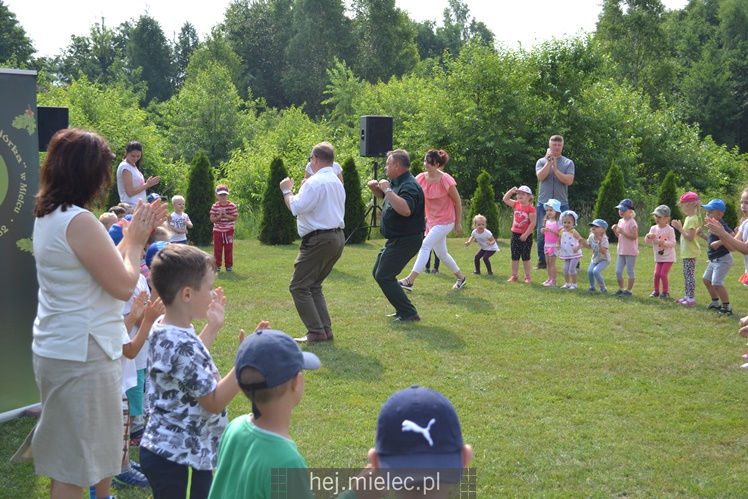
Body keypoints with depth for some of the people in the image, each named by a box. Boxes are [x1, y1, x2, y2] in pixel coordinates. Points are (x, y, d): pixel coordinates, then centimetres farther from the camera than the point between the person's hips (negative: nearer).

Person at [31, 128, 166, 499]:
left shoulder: (47, 216, 8)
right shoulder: (79, 222, -22)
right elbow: (124, 285, -18)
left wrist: (134, 235, 11)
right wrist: (135, 241, -4)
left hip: (54, 349, 10)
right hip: (82, 356, -10)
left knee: (66, 462, 21)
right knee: (75, 468, 1)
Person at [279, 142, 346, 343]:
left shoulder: (315, 182, -14)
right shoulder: (337, 183, 16)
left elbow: (296, 207, -19)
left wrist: (287, 190, -2)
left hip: (319, 240, -10)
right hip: (337, 238, 10)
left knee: (298, 287, -3)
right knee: (313, 286, 18)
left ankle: (316, 332, -8)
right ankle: (326, 329, 12)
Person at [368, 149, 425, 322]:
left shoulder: (409, 186, -21)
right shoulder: (396, 183, 11)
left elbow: (405, 210, -38)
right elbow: (383, 196, 30)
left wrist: (388, 190, -31)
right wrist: (375, 188, 7)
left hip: (406, 241, -11)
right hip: (396, 240, 11)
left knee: (384, 276, -13)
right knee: (378, 273, 17)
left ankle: (408, 313, -9)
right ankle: (402, 309, 21)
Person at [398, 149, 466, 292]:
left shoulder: (446, 180, -18)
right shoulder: (421, 178, -4)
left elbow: (458, 201, -9)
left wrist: (458, 223, -6)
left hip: (445, 221, -7)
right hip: (431, 220, 7)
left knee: (425, 246, -20)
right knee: (442, 254, 15)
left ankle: (410, 280, -23)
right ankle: (461, 277, 35)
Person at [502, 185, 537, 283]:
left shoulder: (531, 209, -15)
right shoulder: (516, 204, 5)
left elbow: (533, 223, -18)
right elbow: (505, 199, 15)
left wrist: (526, 234, -20)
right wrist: (511, 191, 3)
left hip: (526, 236, -6)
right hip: (515, 234, 6)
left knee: (526, 257, 3)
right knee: (515, 257, 10)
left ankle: (528, 276, 12)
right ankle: (513, 276, 16)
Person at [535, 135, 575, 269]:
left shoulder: (568, 163, 6)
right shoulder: (542, 161, 8)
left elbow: (569, 180, -9)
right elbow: (540, 177, -11)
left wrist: (556, 170, -14)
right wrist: (549, 161, -11)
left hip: (562, 204, -1)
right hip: (544, 203, 1)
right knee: (542, 234, 5)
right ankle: (542, 262, 15)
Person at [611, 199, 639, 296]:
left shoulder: (632, 222, -13)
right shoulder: (620, 221, 12)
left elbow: (634, 236, -21)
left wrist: (623, 232, -23)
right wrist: (615, 230, -1)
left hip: (630, 252, -8)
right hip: (621, 251, 8)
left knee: (630, 271, 1)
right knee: (618, 271, 8)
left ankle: (628, 290, 7)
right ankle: (621, 289, 20)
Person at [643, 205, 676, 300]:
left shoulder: (669, 229, -14)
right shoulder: (653, 228, 1)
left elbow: (673, 243, -15)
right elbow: (647, 242, 3)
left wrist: (662, 242, -26)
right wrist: (648, 236, -19)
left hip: (668, 256, -5)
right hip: (658, 257, 5)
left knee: (663, 274, -9)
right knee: (657, 274, 1)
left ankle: (666, 292, 6)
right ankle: (656, 291, 19)